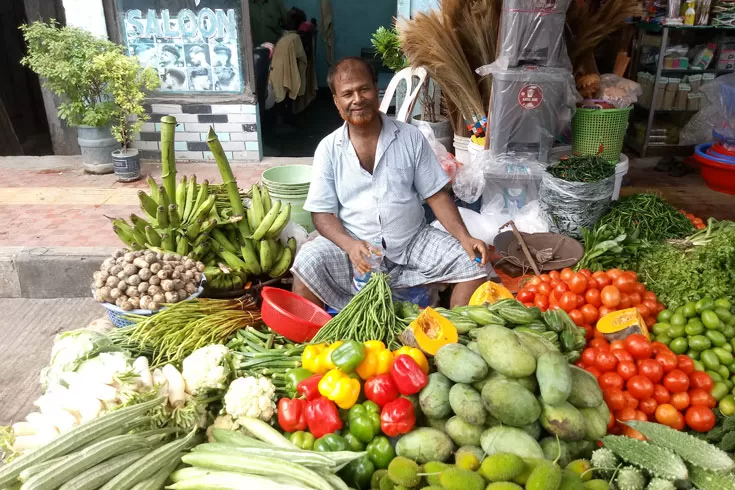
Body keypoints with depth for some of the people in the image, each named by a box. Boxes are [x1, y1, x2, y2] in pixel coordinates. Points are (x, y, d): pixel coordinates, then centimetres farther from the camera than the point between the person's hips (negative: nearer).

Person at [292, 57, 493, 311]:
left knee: (475, 264, -16)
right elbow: (322, 212, -4)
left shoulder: (410, 137, 0)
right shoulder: (329, 148, -2)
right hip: (354, 245, -1)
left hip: (414, 241, 1)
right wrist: (350, 245, -24)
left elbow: (436, 195, 2)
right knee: (307, 265, -27)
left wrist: (465, 238, -13)